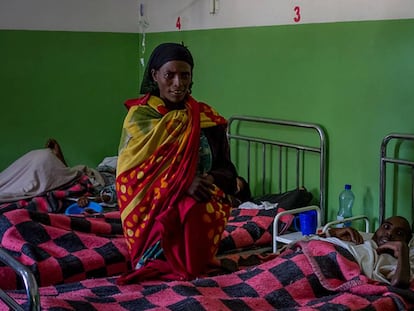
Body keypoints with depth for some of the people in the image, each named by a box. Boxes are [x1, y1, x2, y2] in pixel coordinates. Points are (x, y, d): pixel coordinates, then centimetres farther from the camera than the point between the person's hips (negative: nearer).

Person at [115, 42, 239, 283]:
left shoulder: (207, 117, 9)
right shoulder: (140, 116, 2)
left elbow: (227, 170, 12)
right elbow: (132, 175, -7)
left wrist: (212, 179, -14)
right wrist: (183, 184, -21)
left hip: (203, 211, 3)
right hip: (153, 209, -2)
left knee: (193, 211, -31)